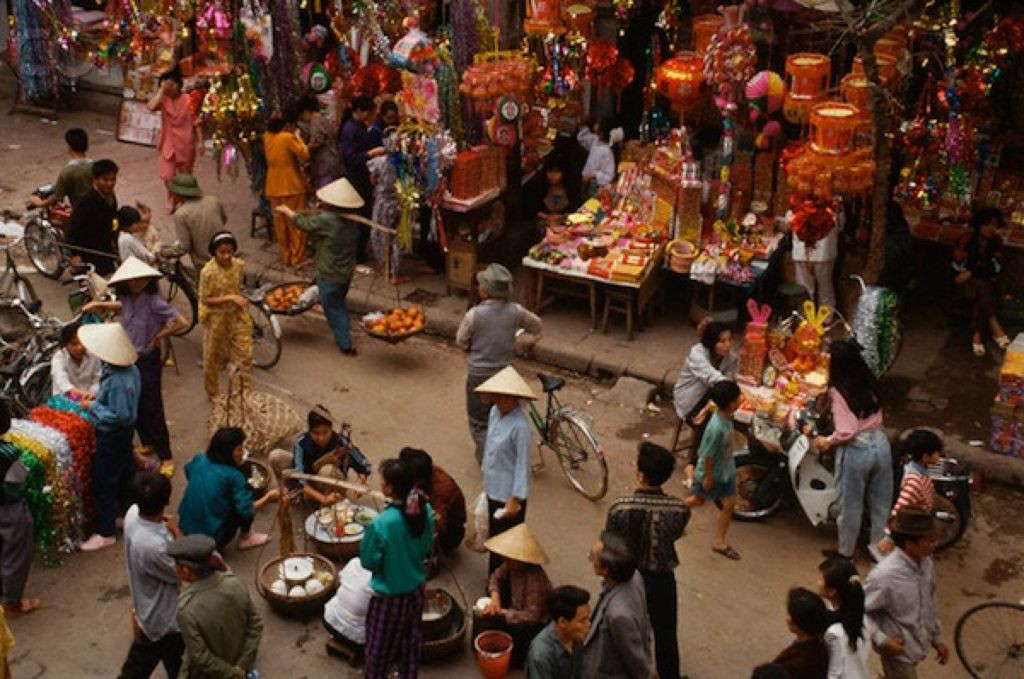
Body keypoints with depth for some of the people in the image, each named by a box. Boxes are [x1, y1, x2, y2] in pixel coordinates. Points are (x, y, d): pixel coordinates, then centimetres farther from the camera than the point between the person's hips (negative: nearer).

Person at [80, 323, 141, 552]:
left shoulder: (118, 381, -34)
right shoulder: (130, 368, -5)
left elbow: (119, 415, -30)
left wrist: (94, 407, -20)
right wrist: (99, 398, 4)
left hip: (111, 435, -9)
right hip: (126, 431, 9)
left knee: (104, 482, 3)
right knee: (125, 471, 23)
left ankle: (106, 533, 14)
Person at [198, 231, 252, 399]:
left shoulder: (239, 265, -7)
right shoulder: (208, 271, -22)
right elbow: (205, 299, -19)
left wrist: (240, 300, -1)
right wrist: (230, 298, -26)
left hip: (237, 316, 4)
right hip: (216, 318, -4)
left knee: (245, 354, 6)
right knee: (213, 358, 12)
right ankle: (213, 393, 32)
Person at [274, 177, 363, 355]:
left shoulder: (326, 220, -25)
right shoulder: (351, 221, -3)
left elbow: (303, 224, -11)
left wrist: (286, 210, 8)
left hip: (329, 275, -7)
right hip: (347, 273, 7)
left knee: (333, 309, 7)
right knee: (340, 305, 26)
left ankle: (345, 344, 11)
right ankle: (345, 334, 38)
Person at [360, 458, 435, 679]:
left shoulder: (380, 524, -32)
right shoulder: (425, 510, -14)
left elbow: (368, 562, -16)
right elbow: (425, 549, 1)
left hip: (389, 594, -5)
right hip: (415, 588, 5)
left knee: (380, 646, 17)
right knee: (410, 640, 25)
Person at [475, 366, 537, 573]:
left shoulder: (520, 426, -26)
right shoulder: (495, 412, -2)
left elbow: (523, 464, -22)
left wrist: (515, 499, -19)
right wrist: (486, 474, 19)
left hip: (508, 493, -8)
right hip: (493, 487, 8)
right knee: (494, 535, 22)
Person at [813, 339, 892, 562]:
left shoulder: (839, 391, -17)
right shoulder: (870, 382, 2)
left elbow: (846, 433, -20)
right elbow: (876, 414, 11)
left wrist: (828, 441, -3)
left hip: (856, 450, -6)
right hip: (880, 443, 6)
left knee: (851, 505, 13)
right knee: (881, 502, 18)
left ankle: (845, 552, 29)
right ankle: (878, 547, 33)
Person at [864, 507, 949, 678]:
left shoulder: (926, 564, -8)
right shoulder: (886, 575, -33)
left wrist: (937, 638, 12)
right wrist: (882, 640, -24)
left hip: (917, 645, 7)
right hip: (899, 651, -7)